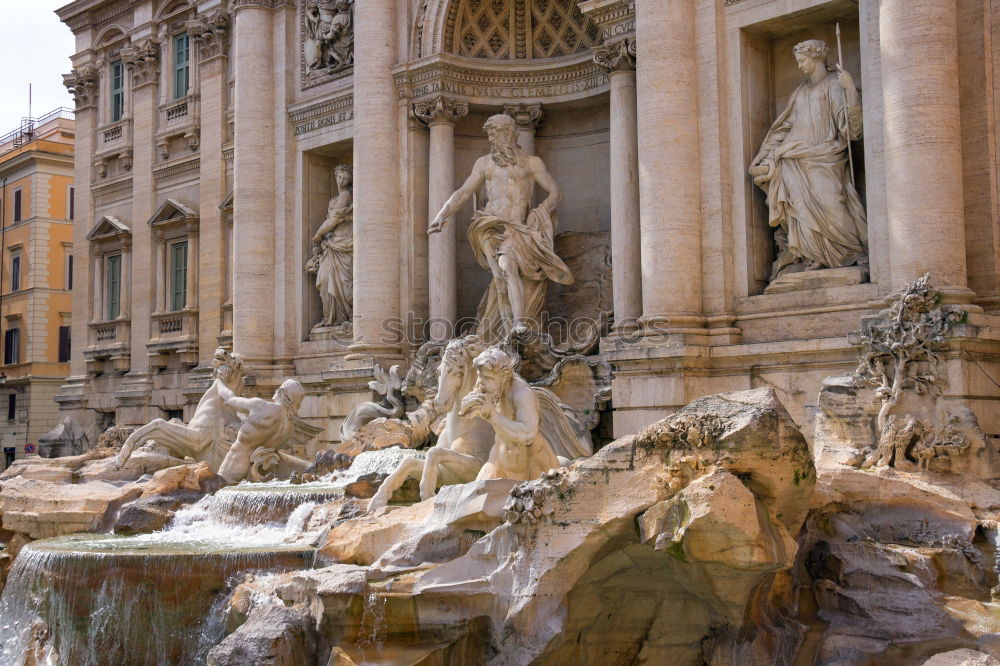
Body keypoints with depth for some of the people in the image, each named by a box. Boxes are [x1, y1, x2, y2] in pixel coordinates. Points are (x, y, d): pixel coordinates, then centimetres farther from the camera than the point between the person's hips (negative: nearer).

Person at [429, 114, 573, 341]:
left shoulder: (532, 162, 13)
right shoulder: (484, 163, 20)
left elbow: (555, 193, 11)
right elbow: (463, 193, 17)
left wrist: (540, 212, -8)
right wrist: (442, 215, 2)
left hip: (519, 229, -3)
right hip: (491, 228, 3)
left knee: (508, 266, -30)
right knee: (501, 278, -15)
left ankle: (519, 324, -38)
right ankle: (510, 331, -14)